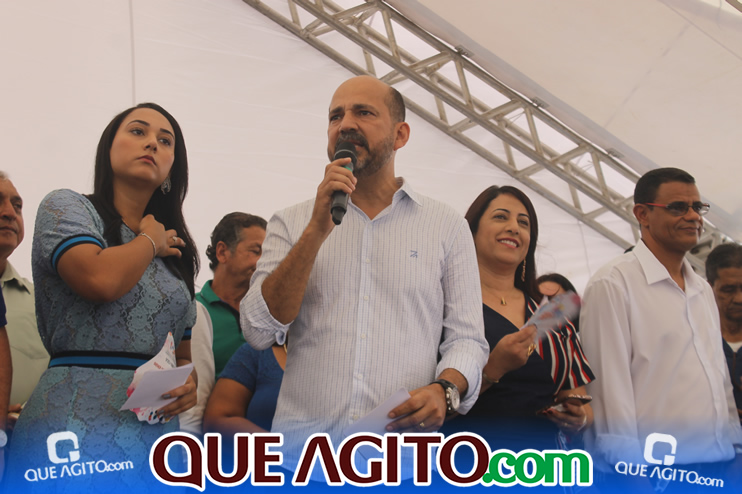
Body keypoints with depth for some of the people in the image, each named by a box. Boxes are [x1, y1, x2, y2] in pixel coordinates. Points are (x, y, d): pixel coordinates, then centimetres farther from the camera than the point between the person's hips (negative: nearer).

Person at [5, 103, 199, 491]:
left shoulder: (176, 253, 18)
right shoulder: (65, 207, 1)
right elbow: (101, 279, -19)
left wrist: (188, 383, -1)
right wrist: (149, 241, 0)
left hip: (157, 436, 6)